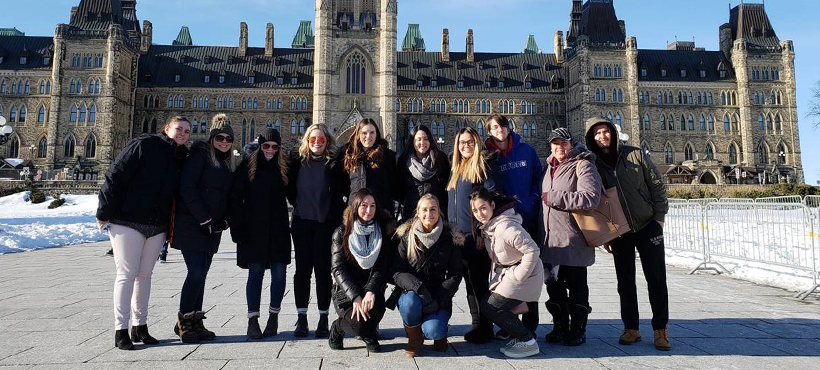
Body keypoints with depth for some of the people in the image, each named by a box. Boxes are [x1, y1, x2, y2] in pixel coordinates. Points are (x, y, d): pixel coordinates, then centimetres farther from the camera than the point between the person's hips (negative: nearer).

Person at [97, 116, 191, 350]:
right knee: (127, 274, -2)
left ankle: (140, 326, 21)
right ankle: (121, 330, 6)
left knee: (145, 274, 11)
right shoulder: (143, 145, -9)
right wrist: (105, 213, -14)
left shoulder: (181, 159, 9)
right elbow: (115, 177, -12)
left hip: (157, 226, 6)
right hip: (127, 222, -6)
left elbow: (177, 194, 14)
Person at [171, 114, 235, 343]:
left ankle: (195, 323, 17)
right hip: (192, 226, -7)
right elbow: (187, 188, -14)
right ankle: (184, 322, 4)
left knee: (200, 274, 10)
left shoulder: (227, 163, 19)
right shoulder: (200, 154, -4)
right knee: (197, 272, -11)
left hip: (212, 228, 7)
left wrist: (224, 220, 3)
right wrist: (204, 219, -16)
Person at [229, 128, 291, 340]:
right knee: (255, 273, 2)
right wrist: (237, 228, -8)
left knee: (279, 273, 2)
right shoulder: (248, 165, 2)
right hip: (253, 230, -2)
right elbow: (235, 197, -1)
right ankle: (253, 320, 9)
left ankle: (273, 316, 18)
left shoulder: (284, 167, 8)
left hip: (278, 230, 2)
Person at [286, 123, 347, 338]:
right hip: (302, 223, 2)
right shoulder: (298, 161, 7)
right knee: (302, 270, 6)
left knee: (323, 271, 2)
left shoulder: (334, 164, 2)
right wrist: (298, 205, 7)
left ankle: (323, 318, 11)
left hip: (326, 224, -2)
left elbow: (340, 192, 3)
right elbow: (290, 189, 13)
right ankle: (301, 318, 13)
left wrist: (335, 216, -2)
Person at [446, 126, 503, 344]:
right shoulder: (456, 169, 18)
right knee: (470, 283, 13)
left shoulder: (485, 165, -6)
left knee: (479, 282, -1)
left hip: (478, 236, -8)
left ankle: (485, 328, 10)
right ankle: (477, 324, 22)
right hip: (459, 236, 8)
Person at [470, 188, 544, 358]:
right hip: (505, 273, 9)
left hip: (523, 274, -9)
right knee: (487, 304, 5)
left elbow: (532, 251, -28)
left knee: (491, 307, -11)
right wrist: (496, 278, 8)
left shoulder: (506, 227, -26)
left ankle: (528, 342, 0)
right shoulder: (488, 226, 4)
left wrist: (517, 276, -22)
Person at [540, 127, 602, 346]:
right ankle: (560, 327, 26)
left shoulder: (582, 166, -7)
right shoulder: (551, 168, 18)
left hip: (573, 240, -7)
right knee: (554, 284, 13)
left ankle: (578, 330, 15)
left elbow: (590, 197, -22)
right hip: (551, 239, 7)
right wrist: (542, 233, 23)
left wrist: (554, 197, -17)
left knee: (576, 286, 3)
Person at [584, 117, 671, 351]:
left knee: (656, 279, 4)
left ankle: (660, 329, 15)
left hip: (648, 226, -1)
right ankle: (631, 328, 19)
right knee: (625, 282, 7)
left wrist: (659, 216, -4)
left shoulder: (636, 155, -4)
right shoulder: (594, 166, -2)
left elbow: (657, 184, 0)